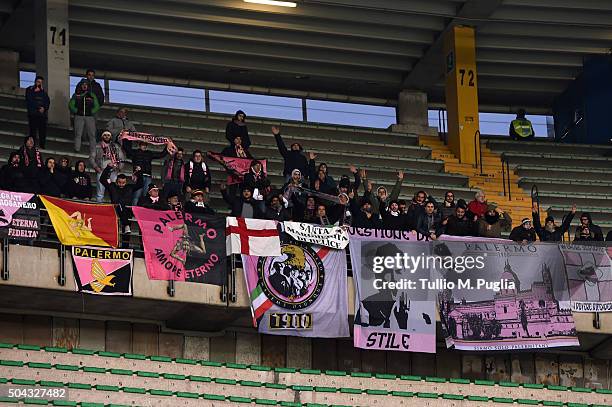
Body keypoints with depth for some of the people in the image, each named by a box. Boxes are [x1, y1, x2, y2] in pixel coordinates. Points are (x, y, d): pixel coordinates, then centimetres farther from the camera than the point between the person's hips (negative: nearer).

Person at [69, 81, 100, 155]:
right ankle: (77, 149, -15)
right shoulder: (76, 95, 15)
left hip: (90, 116, 1)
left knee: (92, 134, -7)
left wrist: (91, 112, -2)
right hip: (79, 116, -1)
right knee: (78, 134, -11)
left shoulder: (92, 95, 18)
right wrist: (77, 111, -5)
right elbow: (71, 105, 8)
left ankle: (93, 152, -10)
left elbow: (97, 106, 12)